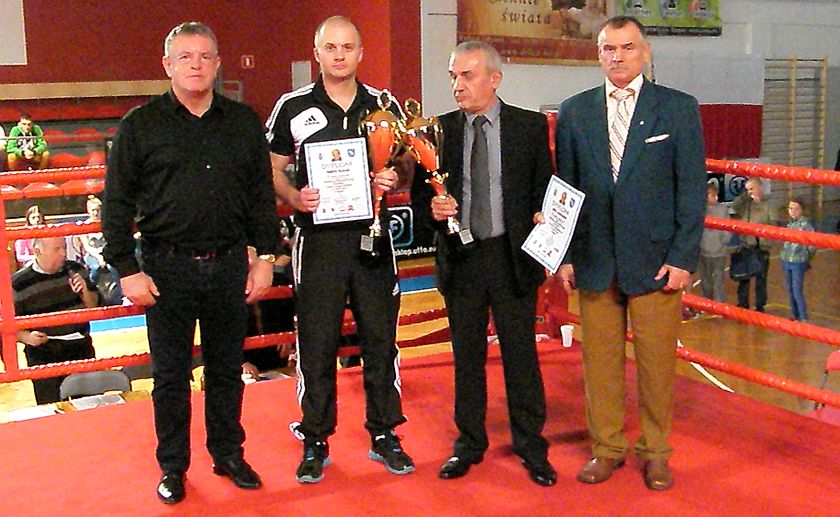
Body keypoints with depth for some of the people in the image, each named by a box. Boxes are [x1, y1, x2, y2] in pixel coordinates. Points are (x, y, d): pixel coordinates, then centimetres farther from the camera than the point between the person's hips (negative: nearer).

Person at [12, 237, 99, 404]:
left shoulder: (76, 270, 2)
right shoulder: (18, 284, -9)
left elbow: (94, 306, 11)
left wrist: (85, 291, -9)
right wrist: (26, 337, -21)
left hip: (81, 348, 4)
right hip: (43, 356, -3)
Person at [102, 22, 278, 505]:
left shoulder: (244, 122, 7)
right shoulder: (140, 125, 0)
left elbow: (262, 195, 9)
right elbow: (117, 204, -1)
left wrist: (265, 257, 4)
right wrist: (127, 270, -6)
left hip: (229, 265, 2)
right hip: (168, 268, -2)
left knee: (227, 369, 13)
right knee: (170, 375, 8)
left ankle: (229, 454, 29)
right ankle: (173, 466, 23)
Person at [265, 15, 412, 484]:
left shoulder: (384, 105, 8)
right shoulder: (292, 107, 2)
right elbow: (272, 169, 6)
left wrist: (394, 180, -6)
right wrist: (294, 196, -13)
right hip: (318, 238, -2)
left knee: (381, 337, 8)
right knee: (316, 343, 3)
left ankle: (384, 434, 22)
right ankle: (315, 441, 17)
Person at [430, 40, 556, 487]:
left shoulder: (531, 126, 0)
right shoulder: (440, 130, 3)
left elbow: (545, 189, 4)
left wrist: (542, 222, -14)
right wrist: (433, 208, -14)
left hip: (512, 255, -1)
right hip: (459, 257, 2)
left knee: (520, 354, 6)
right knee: (466, 356, 12)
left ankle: (530, 446, 22)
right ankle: (468, 443, 27)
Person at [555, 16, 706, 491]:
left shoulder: (679, 109, 2)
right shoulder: (574, 112, 8)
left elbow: (692, 188, -1)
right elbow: (564, 189, 9)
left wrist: (683, 257, -7)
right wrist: (566, 254, 3)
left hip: (656, 261, -2)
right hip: (594, 261, 2)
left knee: (658, 362, 5)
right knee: (601, 360, 8)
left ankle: (655, 452, 21)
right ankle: (607, 448, 23)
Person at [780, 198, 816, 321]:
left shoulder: (806, 224, -11)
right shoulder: (789, 224, 7)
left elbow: (812, 245, -9)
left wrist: (806, 259, -1)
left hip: (798, 263, -6)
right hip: (786, 262, 6)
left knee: (798, 291, -7)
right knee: (790, 290, 14)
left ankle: (803, 318, 1)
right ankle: (795, 315, 25)